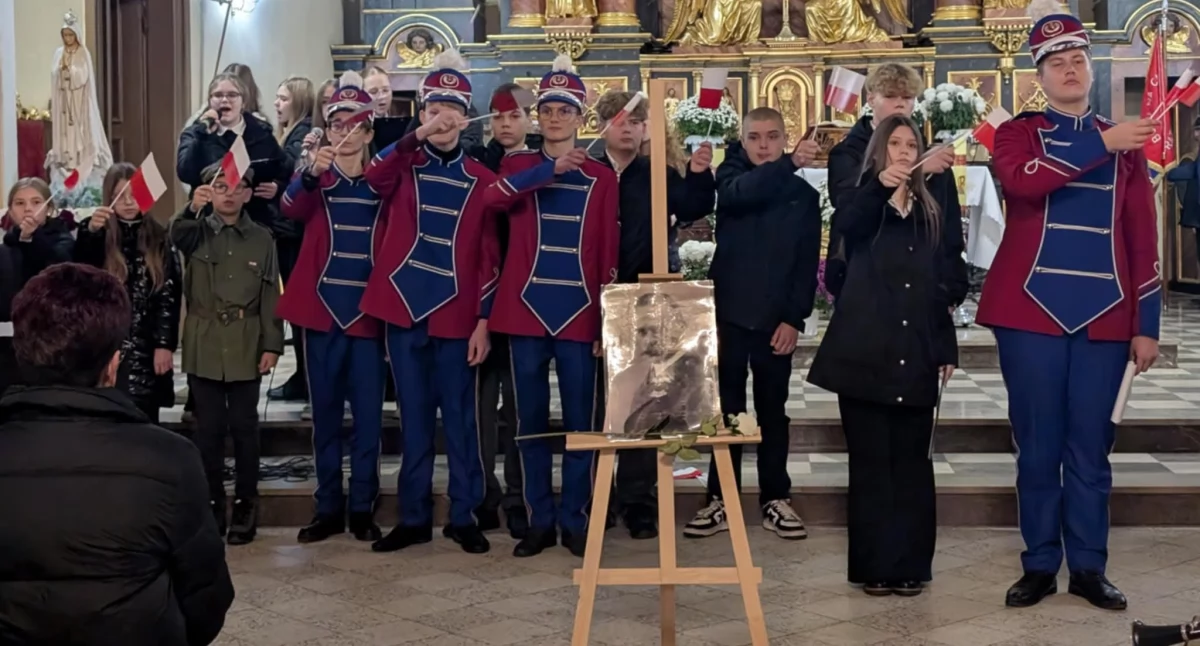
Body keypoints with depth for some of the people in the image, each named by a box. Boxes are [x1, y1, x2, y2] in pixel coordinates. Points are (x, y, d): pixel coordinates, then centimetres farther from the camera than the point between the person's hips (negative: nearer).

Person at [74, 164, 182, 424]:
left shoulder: (158, 238, 5)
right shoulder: (97, 234, 2)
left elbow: (170, 294, 2)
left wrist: (164, 344, -5)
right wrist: (90, 231, -31)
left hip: (146, 348, 1)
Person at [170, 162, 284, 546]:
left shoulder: (261, 239, 5)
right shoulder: (197, 232, 3)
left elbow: (271, 297, 4)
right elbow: (176, 235, -22)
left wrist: (272, 345, -3)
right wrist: (193, 208, -42)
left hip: (245, 347, 0)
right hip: (204, 346, 0)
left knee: (244, 426, 4)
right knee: (208, 427, 5)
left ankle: (246, 503, 13)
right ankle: (212, 501, 14)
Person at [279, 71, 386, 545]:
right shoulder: (314, 177, 5)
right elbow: (290, 208, -17)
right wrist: (312, 173, -35)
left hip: (368, 310, 0)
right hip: (321, 309, 0)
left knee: (367, 413, 2)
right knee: (325, 412, 7)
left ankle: (362, 508, 11)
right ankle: (328, 508, 15)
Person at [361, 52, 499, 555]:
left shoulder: (481, 180, 4)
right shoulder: (405, 167, 6)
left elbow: (489, 256, 3)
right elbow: (375, 177, -18)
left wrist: (483, 320, -3)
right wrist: (415, 137, -24)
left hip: (456, 314, -1)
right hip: (405, 307, 1)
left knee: (459, 417, 5)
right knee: (414, 417, 8)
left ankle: (464, 516, 15)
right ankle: (414, 516, 17)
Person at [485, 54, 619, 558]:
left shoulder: (601, 177, 7)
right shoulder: (517, 166, 8)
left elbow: (609, 252, 4)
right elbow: (494, 196, -16)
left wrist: (607, 320, -2)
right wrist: (551, 169, -24)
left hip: (579, 313, 0)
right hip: (526, 310, 0)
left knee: (581, 421, 4)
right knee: (530, 421, 5)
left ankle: (574, 519, 14)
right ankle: (539, 520, 14)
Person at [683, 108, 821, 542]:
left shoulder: (804, 195, 5)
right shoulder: (731, 175, 3)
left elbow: (807, 265, 1)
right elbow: (740, 193, -24)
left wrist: (794, 318, -8)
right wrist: (790, 164, -35)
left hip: (775, 318, 1)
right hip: (729, 312, -1)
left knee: (772, 412, 9)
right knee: (726, 410, 5)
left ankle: (775, 500, 17)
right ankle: (721, 500, 11)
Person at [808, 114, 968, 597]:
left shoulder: (935, 212, 13)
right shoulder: (863, 204, 5)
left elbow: (953, 276, 13)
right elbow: (846, 227, -20)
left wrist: (947, 347, 5)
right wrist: (881, 186, -38)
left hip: (916, 354, 2)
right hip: (865, 352, -2)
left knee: (911, 462, 4)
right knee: (870, 462, 0)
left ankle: (910, 566, 10)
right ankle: (874, 567, 5)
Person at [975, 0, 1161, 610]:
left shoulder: (1125, 143, 11)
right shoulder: (1017, 132, 4)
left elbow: (1143, 239, 9)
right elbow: (1022, 179, -21)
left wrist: (1146, 324, 3)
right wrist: (1101, 144, -24)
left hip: (1103, 317, 2)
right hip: (1031, 313, -2)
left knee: (1091, 447, 6)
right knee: (1038, 445, 4)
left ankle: (1088, 567, 16)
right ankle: (1040, 565, 14)